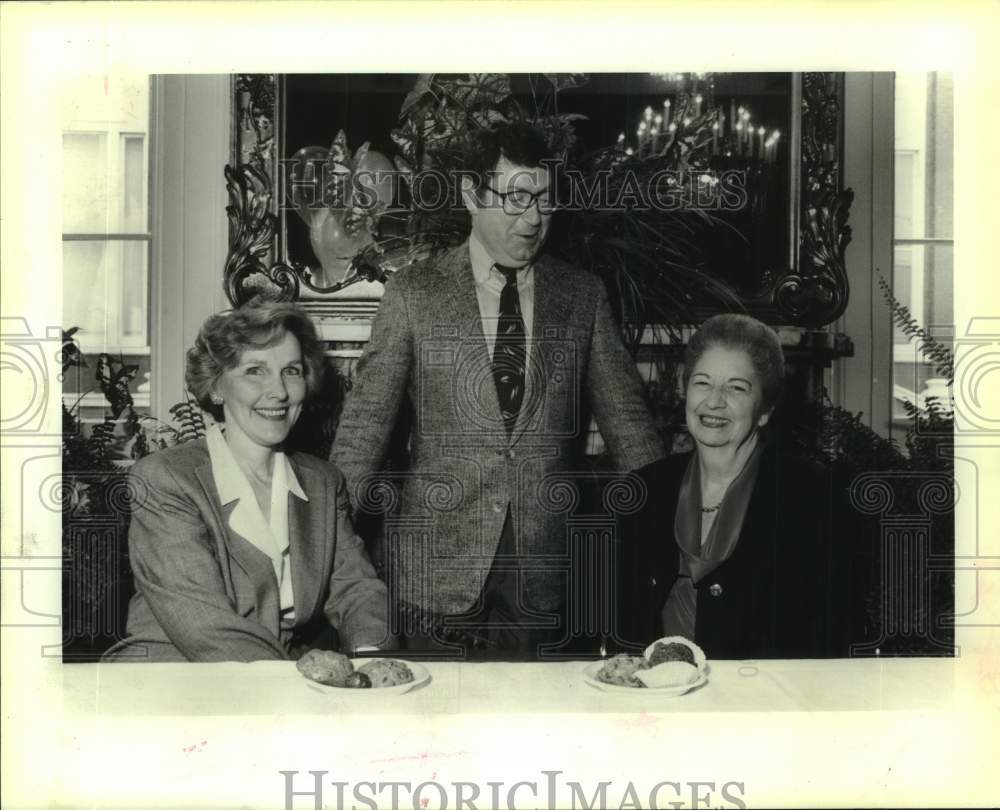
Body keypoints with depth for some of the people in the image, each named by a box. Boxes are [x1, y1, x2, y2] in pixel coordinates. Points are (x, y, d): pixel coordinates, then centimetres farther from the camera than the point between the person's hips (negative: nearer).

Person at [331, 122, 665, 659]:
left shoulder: (582, 296, 5)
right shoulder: (413, 293, -1)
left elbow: (626, 419, 7)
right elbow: (364, 424, -1)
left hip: (543, 563, 2)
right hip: (437, 561, -1)